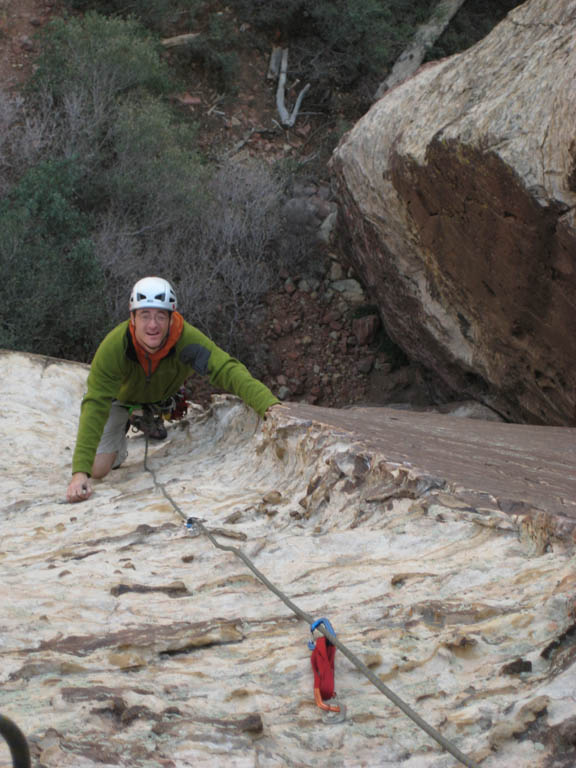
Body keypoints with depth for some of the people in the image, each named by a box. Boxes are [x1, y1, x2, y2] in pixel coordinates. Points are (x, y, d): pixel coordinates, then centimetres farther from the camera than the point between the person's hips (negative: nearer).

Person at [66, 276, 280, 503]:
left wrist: (270, 405, -70)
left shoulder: (187, 339, -39)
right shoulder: (113, 347, -42)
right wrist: (80, 472, -53)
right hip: (119, 397, -3)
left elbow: (227, 369, -51)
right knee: (98, 468, -10)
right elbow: (96, 406, -43)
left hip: (162, 396, 3)